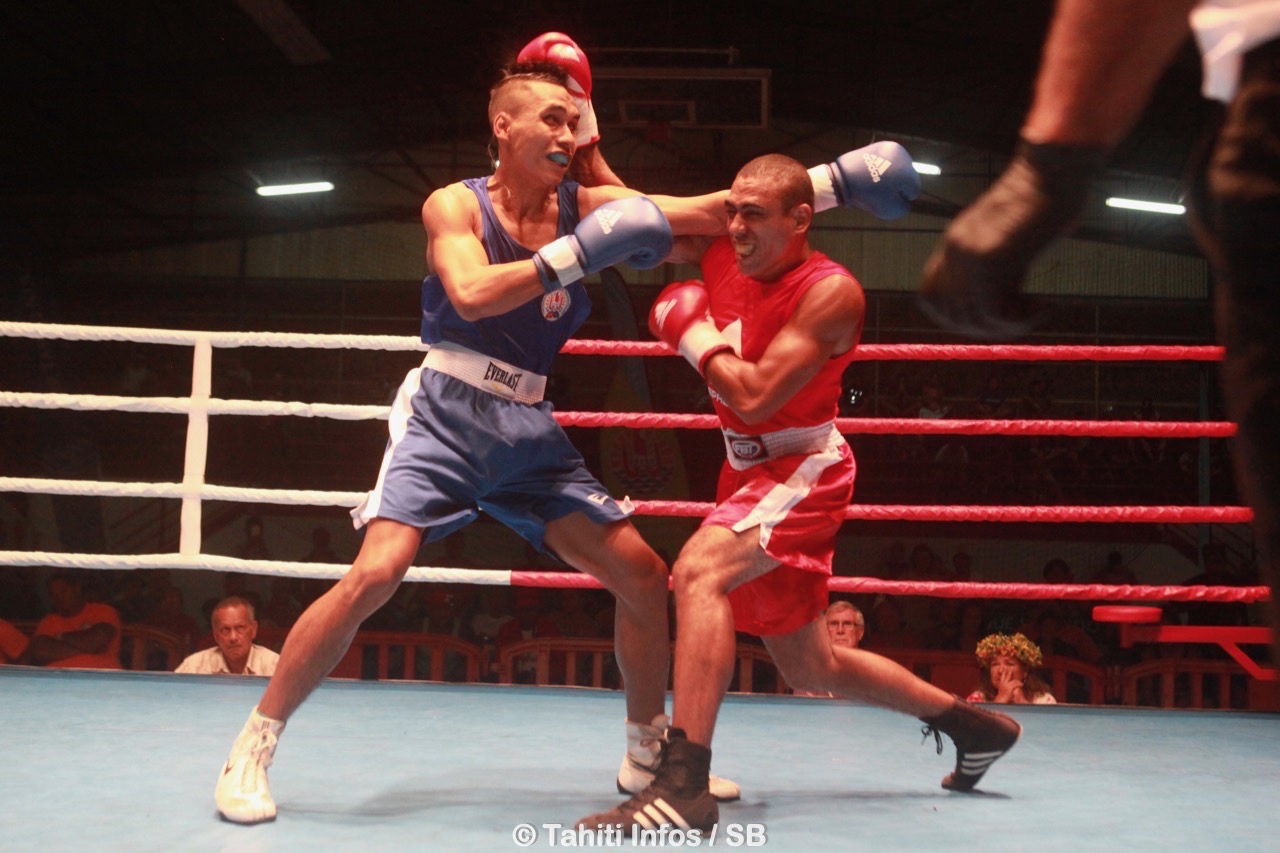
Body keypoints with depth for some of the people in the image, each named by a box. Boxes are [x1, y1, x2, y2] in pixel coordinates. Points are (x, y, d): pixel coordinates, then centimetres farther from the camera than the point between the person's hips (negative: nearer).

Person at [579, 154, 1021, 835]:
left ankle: (684, 785, -34)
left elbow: (754, 396, -27)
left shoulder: (831, 292, -19)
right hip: (750, 470, 8)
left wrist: (694, 334, -15)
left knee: (698, 568, -33)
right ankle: (972, 724, 34)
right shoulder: (721, 253, 0)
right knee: (811, 670, 16)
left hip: (802, 470, -8)